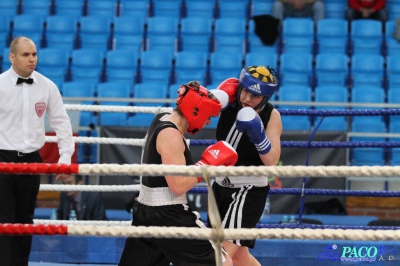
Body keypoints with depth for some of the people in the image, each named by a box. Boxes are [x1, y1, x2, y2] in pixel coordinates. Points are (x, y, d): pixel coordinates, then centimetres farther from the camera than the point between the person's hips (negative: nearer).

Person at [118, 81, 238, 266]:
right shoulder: (170, 135, -18)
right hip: (168, 217, -10)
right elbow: (179, 185, -23)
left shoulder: (162, 119, 9)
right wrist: (209, 162, -16)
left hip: (145, 211, 10)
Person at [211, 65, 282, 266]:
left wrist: (258, 134, -33)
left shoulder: (271, 116, -13)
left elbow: (272, 161, -18)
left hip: (249, 191, -6)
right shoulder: (231, 102, -5)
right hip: (221, 187, 6)